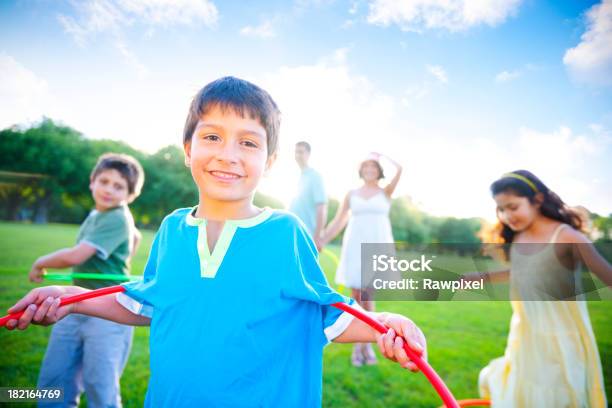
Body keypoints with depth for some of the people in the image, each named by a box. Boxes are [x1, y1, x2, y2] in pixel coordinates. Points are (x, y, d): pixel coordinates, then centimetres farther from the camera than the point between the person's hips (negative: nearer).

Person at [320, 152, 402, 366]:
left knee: (366, 297, -6)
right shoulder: (351, 194, 12)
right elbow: (337, 222, 12)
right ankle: (363, 343, 18)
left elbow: (399, 169, -8)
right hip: (355, 247, 2)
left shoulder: (386, 192, 8)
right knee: (357, 297, 1)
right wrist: (321, 243, 6)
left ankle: (362, 344, 11)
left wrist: (381, 156, 9)